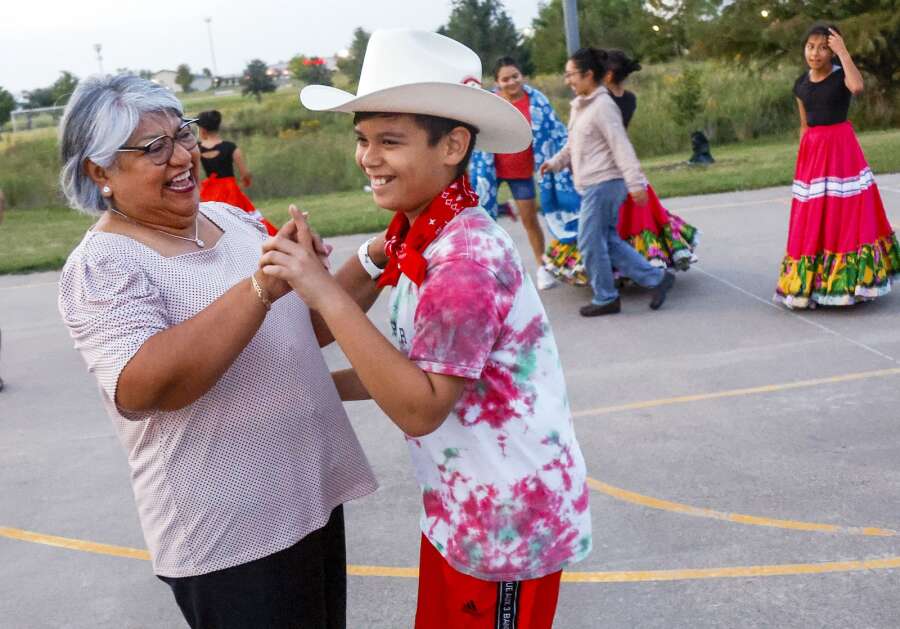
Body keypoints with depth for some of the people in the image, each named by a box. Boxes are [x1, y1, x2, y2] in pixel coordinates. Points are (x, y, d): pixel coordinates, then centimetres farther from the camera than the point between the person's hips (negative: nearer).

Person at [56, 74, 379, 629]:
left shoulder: (231, 219, 6)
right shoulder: (102, 266, -14)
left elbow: (307, 328, 14)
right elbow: (142, 388, -30)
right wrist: (260, 288, -35)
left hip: (312, 495, 7)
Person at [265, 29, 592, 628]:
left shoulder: (467, 258, -27)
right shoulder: (423, 241, 1)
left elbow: (419, 408, -29)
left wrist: (324, 292, -32)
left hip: (510, 519, -8)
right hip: (460, 507, 8)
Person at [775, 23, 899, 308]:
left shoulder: (841, 74, -5)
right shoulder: (801, 84, 8)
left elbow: (857, 86, -30)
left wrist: (843, 51, -22)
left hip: (841, 148, -4)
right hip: (812, 151, 4)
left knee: (846, 215, -3)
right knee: (811, 220, 5)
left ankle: (845, 280, 5)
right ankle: (811, 282, 15)